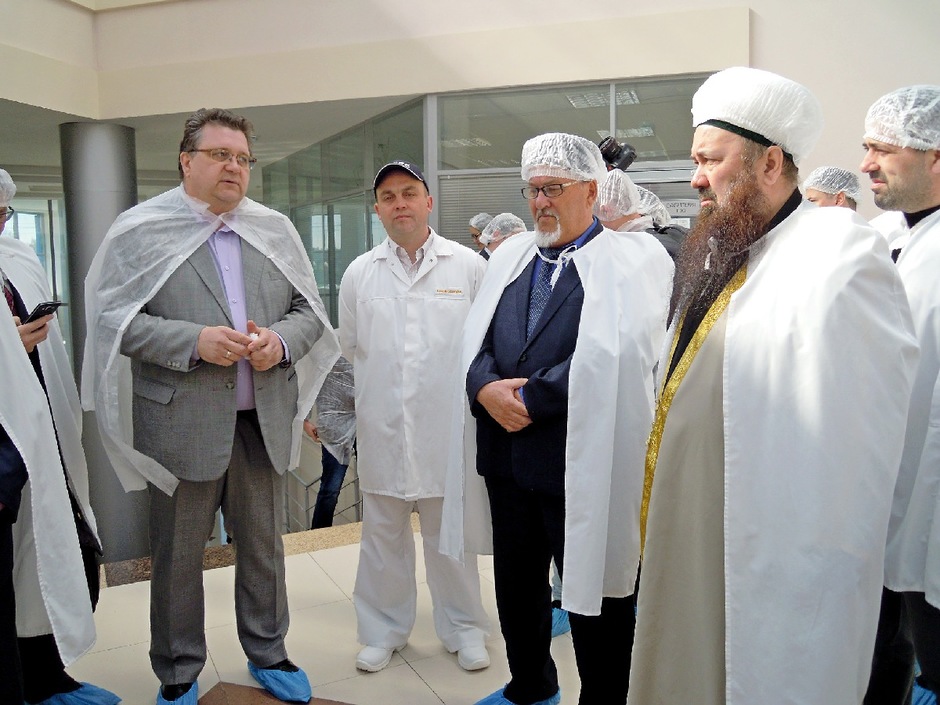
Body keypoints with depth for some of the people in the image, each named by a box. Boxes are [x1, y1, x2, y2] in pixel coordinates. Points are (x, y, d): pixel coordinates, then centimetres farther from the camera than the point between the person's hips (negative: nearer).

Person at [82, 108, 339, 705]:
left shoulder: (276, 230, 9)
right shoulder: (140, 230, -2)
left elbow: (310, 311, 10)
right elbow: (113, 318, -7)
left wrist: (282, 340, -11)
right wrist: (194, 341, -19)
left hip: (264, 419, 3)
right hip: (182, 423, -3)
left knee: (264, 546, 16)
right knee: (179, 555, 10)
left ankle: (268, 653, 36)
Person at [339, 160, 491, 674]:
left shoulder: (468, 266, 0)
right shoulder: (359, 274, 7)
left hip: (447, 427, -2)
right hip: (381, 429, 2)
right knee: (383, 535, 13)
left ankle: (463, 628, 28)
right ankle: (383, 630, 31)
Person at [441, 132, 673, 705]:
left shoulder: (634, 259, -6)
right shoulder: (511, 256, 14)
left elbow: (610, 356, -18)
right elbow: (475, 341, 9)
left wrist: (530, 398, -15)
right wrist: (487, 389, -12)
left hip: (584, 462, -6)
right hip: (505, 457, 7)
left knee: (594, 594, 7)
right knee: (516, 587, 21)